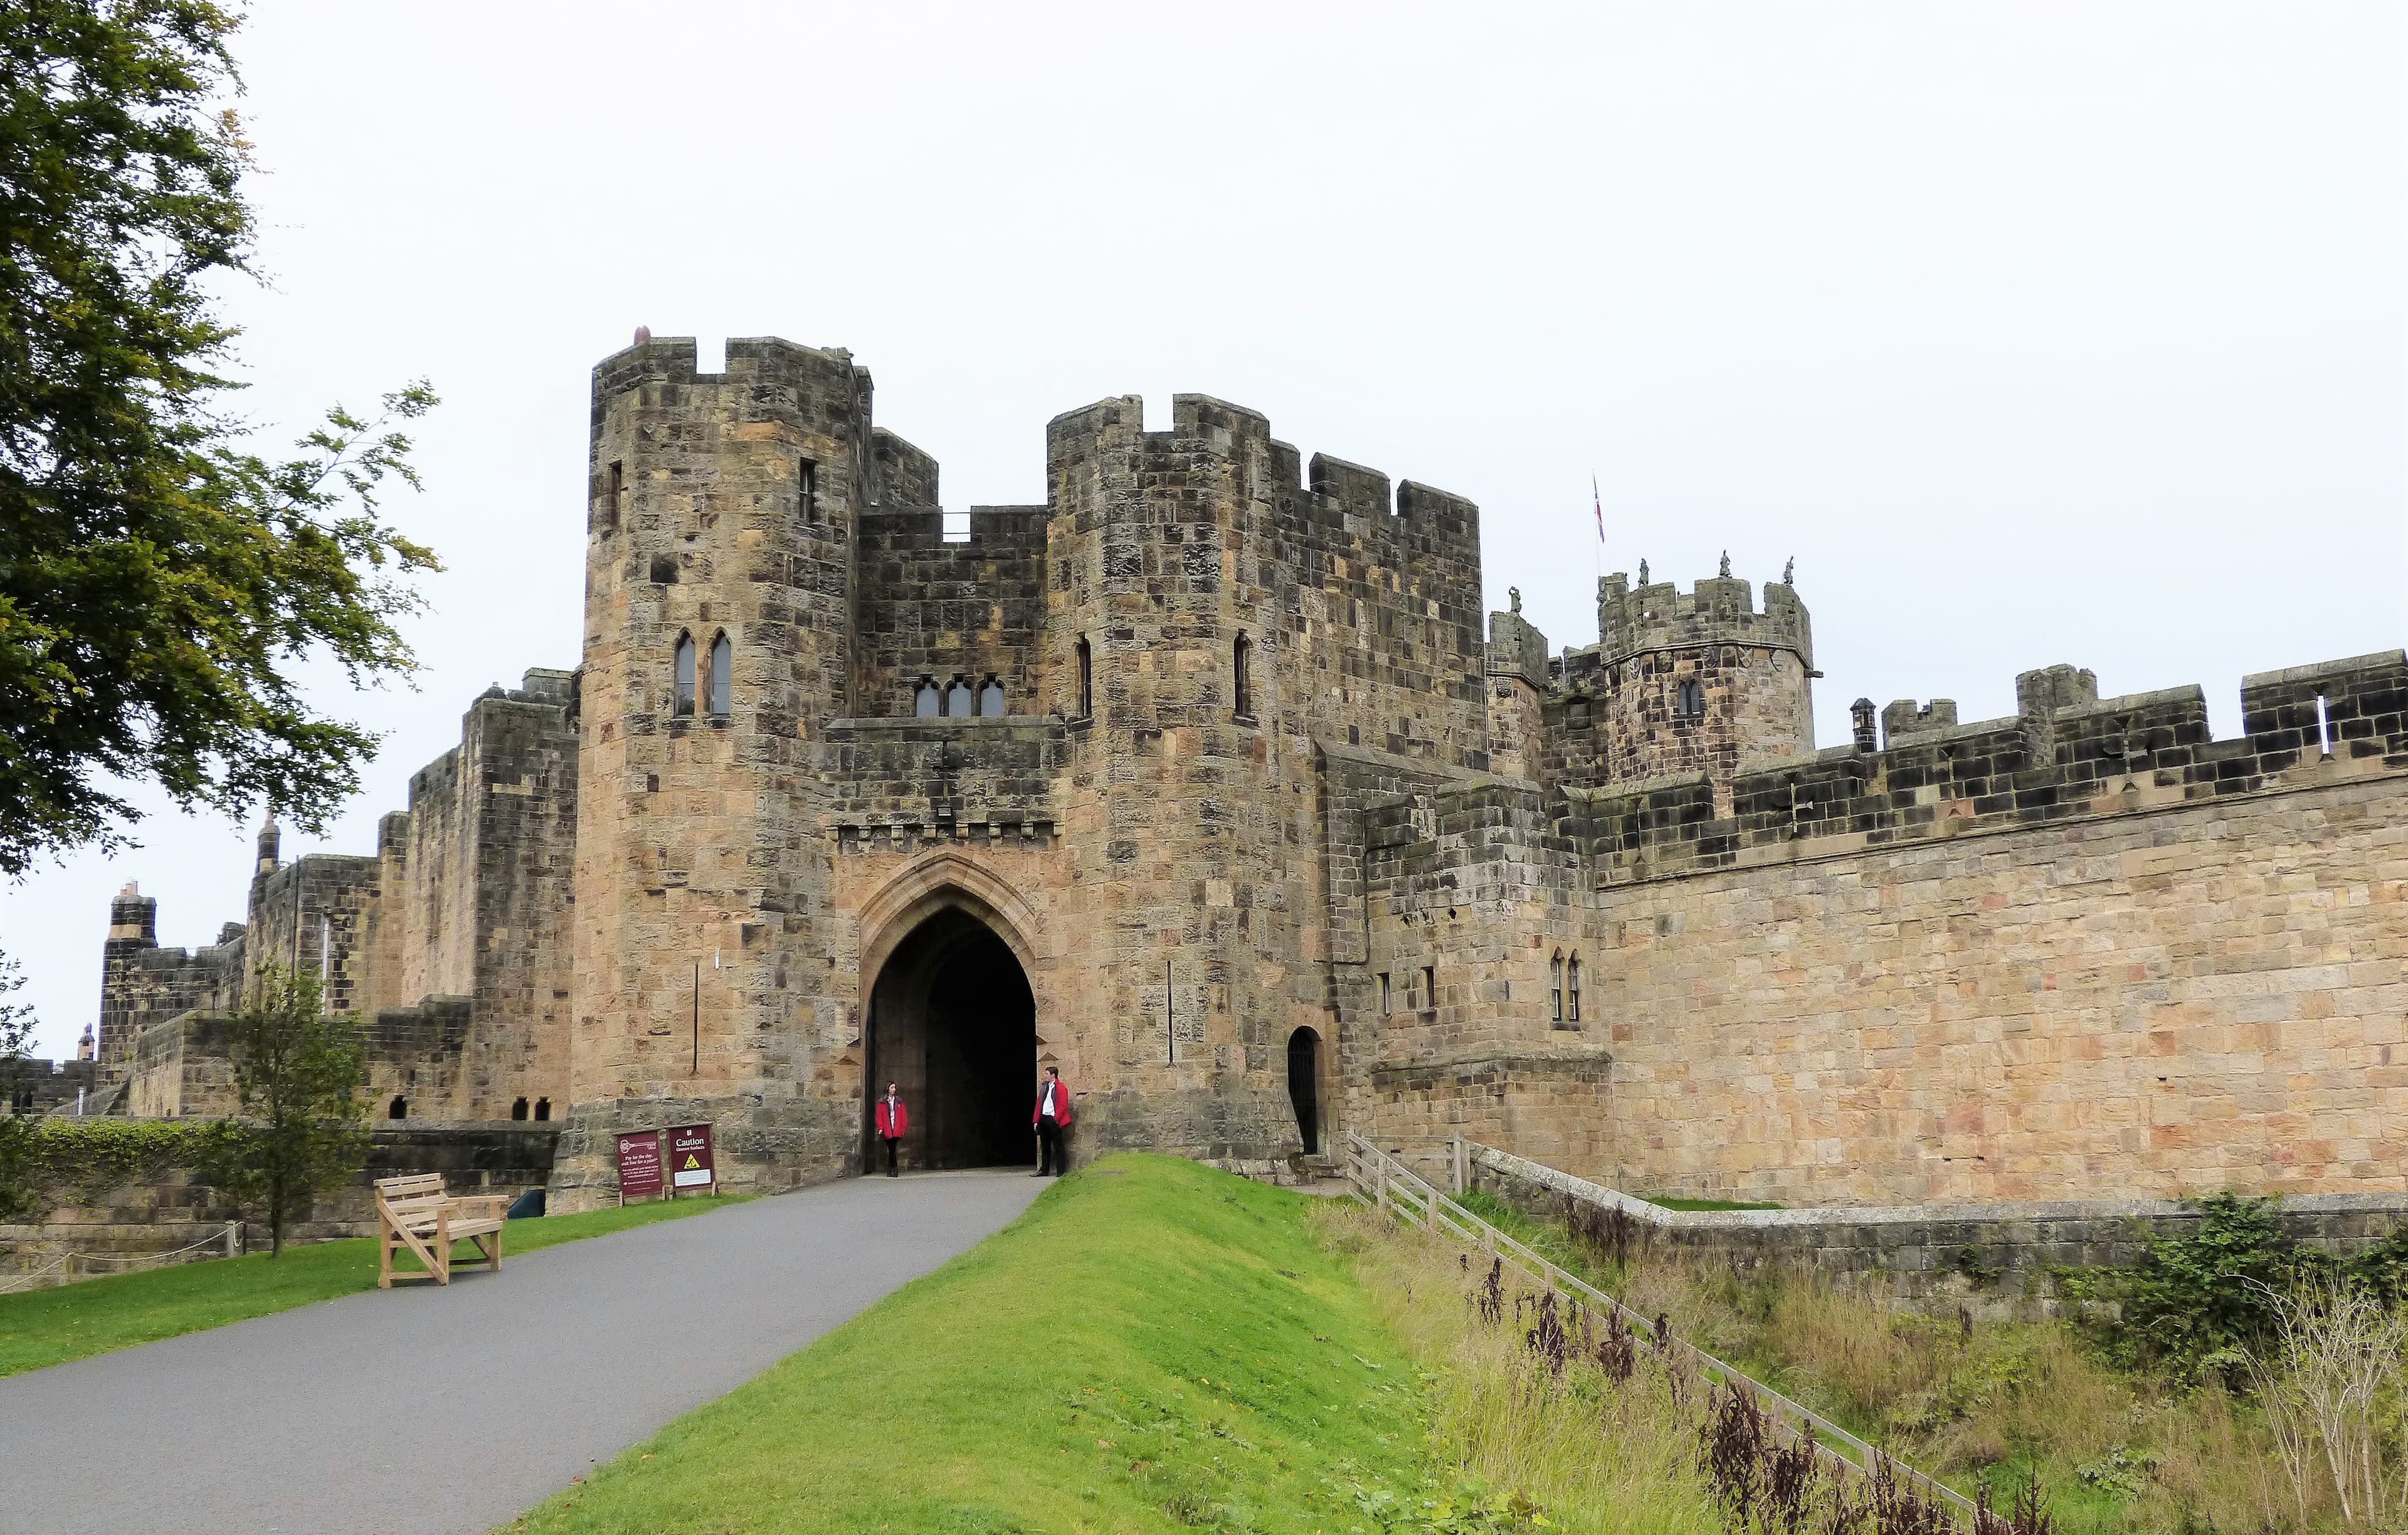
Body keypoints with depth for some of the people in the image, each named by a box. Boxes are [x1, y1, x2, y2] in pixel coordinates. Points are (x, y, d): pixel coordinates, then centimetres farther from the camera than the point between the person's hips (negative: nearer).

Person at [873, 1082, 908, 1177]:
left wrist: (903, 1128, 1)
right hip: (887, 1130, 0)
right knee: (891, 1150, 0)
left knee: (892, 1151, -7)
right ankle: (892, 1171, 4)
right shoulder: (882, 1102, 7)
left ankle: (891, 1171, -4)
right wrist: (880, 1128, -5)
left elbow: (903, 1115, 9)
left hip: (897, 1130, 0)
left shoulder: (899, 1101, 11)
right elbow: (879, 1116, 4)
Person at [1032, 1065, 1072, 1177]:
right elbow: (1039, 1104, 15)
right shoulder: (1044, 1088, 16)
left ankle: (1061, 1172, -2)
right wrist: (1036, 1120, 7)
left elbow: (1063, 1106, -13)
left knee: (1058, 1146, -3)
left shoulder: (1061, 1088, -7)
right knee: (1045, 1146, 12)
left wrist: (1055, 1120, -17)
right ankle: (1044, 1171, 17)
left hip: (1053, 1120, -8)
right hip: (1043, 1120, 8)